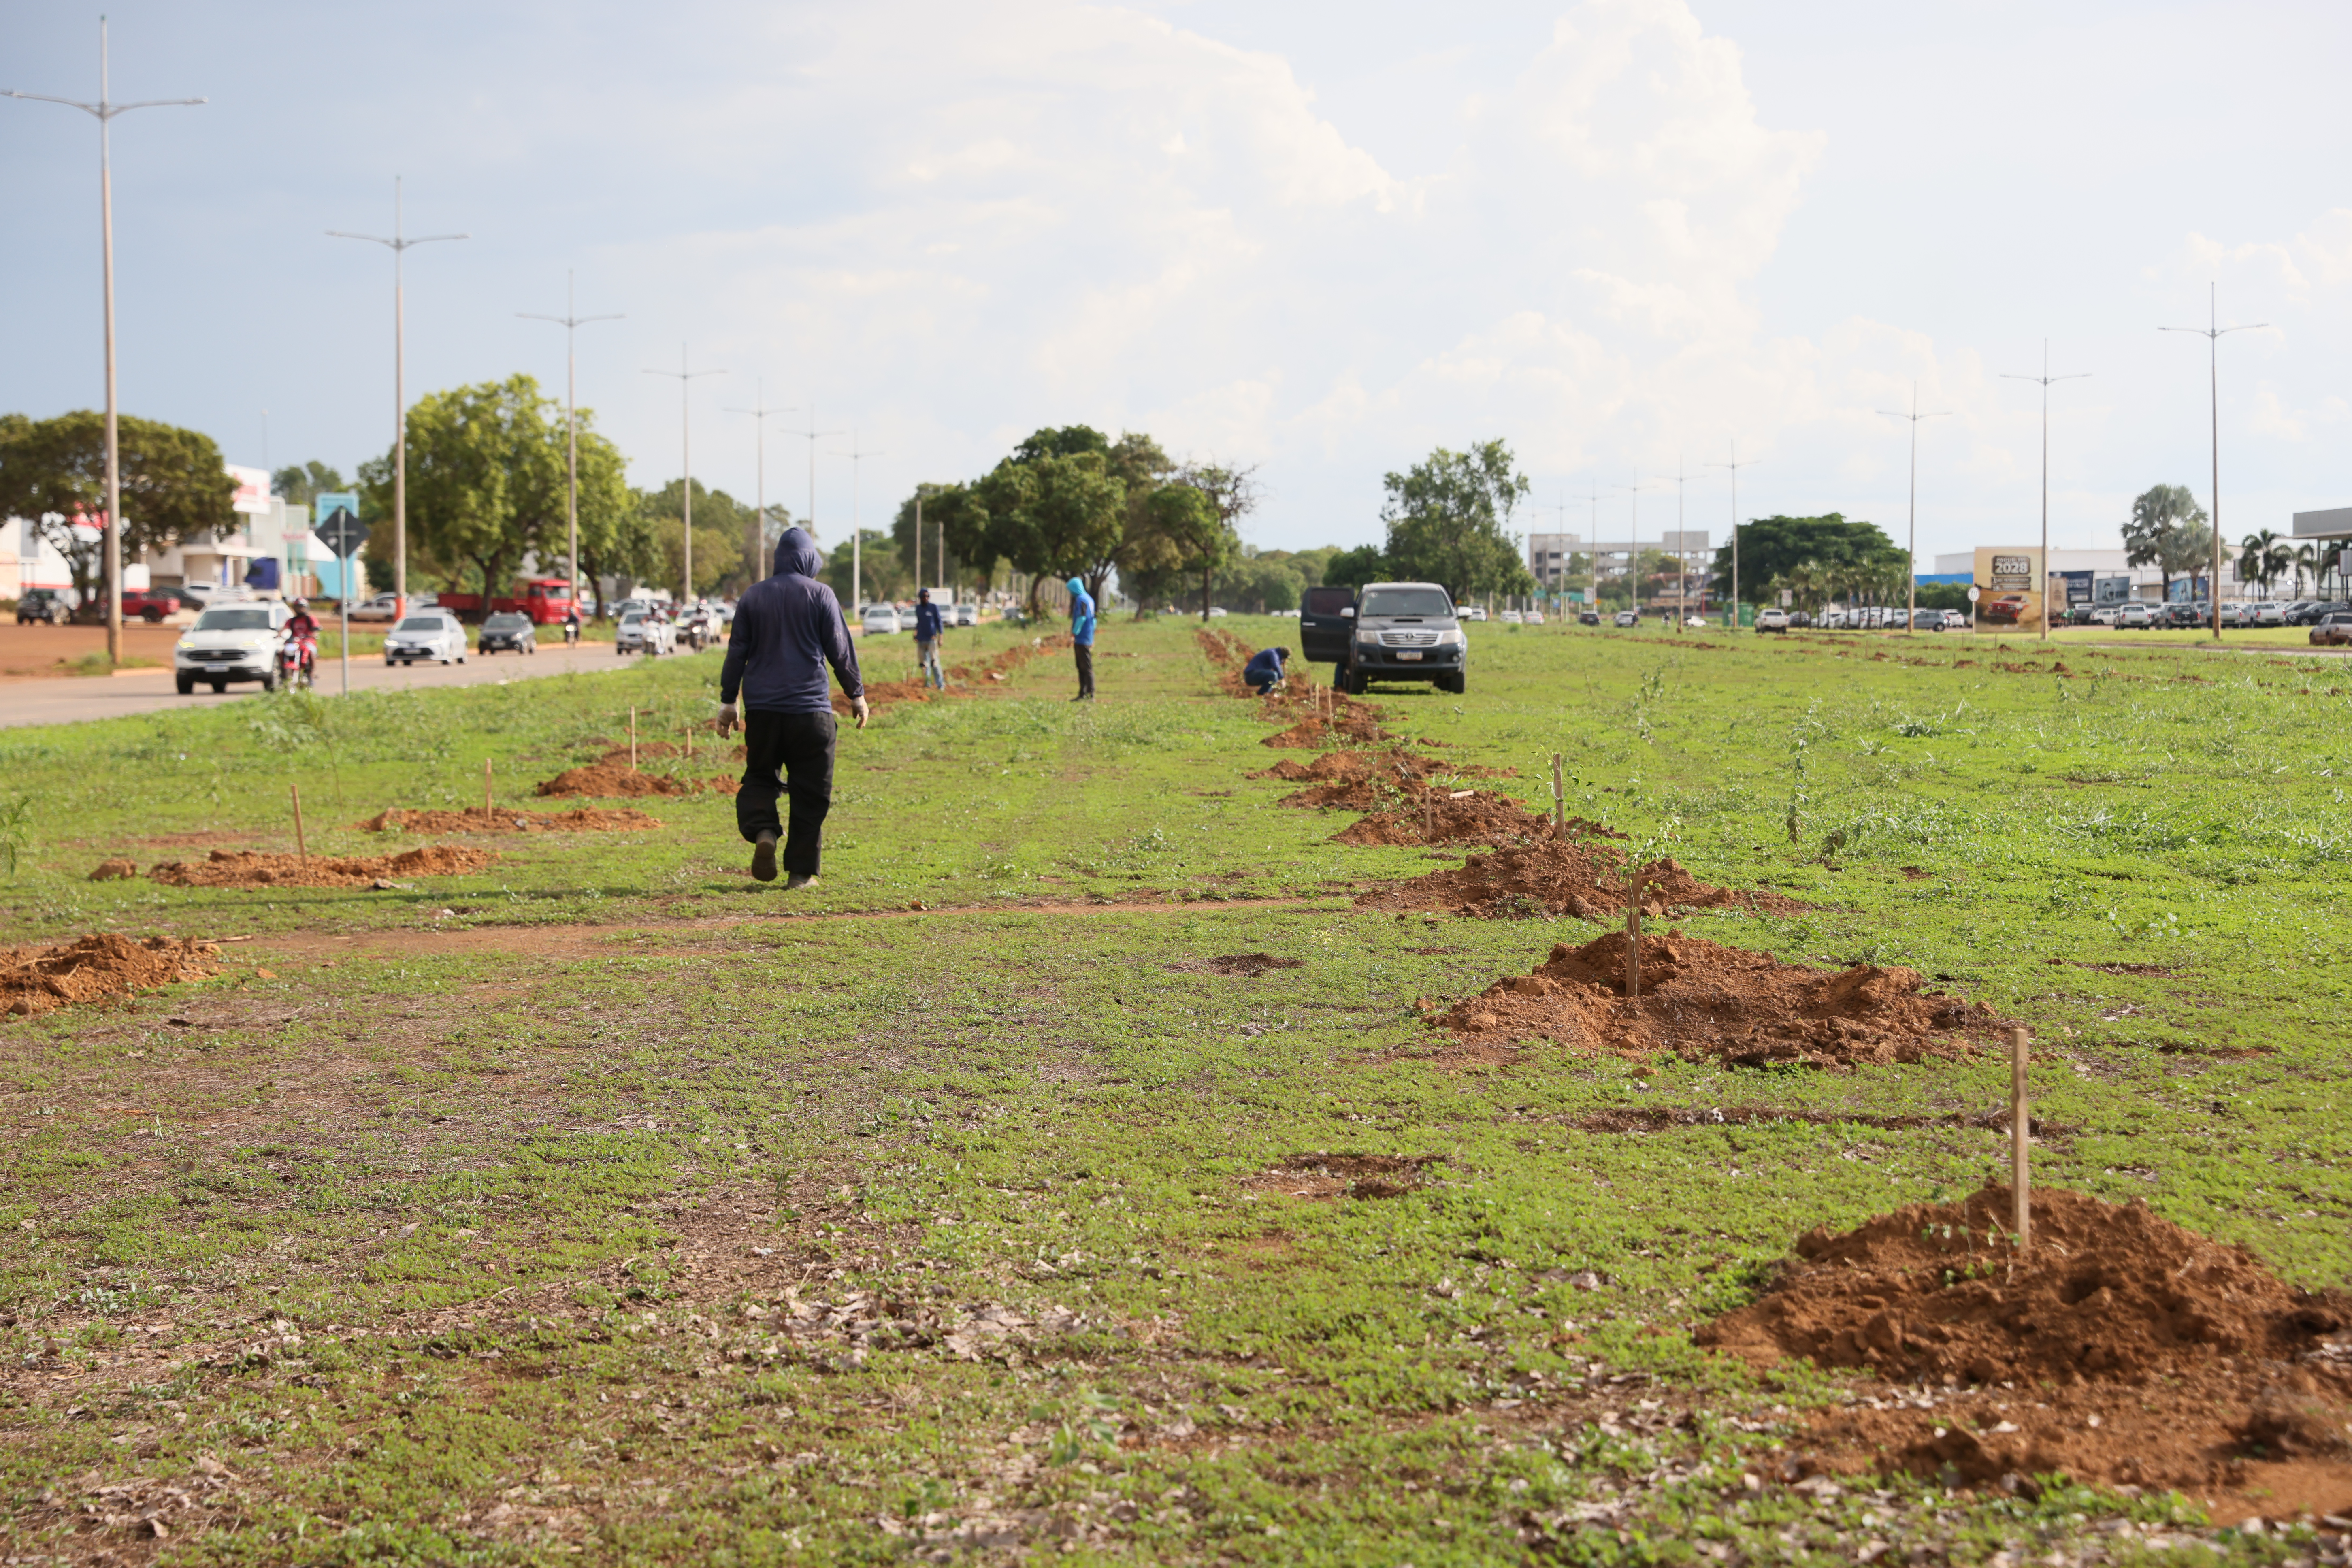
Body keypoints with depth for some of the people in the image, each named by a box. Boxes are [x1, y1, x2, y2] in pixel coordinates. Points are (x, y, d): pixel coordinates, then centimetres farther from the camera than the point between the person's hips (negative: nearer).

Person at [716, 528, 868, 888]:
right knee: (810, 791, 4)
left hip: (761, 708, 3)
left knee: (759, 777, 15)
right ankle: (801, 870, 3)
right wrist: (857, 695, 11)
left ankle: (763, 831, -15)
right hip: (810, 708, -3)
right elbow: (841, 651, 0)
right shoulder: (820, 595, -1)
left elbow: (736, 652, 8)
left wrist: (727, 702, 14)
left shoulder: (752, 596, 8)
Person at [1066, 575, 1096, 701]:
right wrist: (1092, 639, 25)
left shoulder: (1081, 600, -11)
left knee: (1087, 667, -10)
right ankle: (1083, 694, 14)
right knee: (1081, 668, 12)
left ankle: (1091, 695, -11)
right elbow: (1093, 619, 22)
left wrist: (1073, 635, -19)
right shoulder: (1089, 599, 18)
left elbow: (1081, 618, -19)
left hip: (1082, 639, -10)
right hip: (1088, 639, 10)